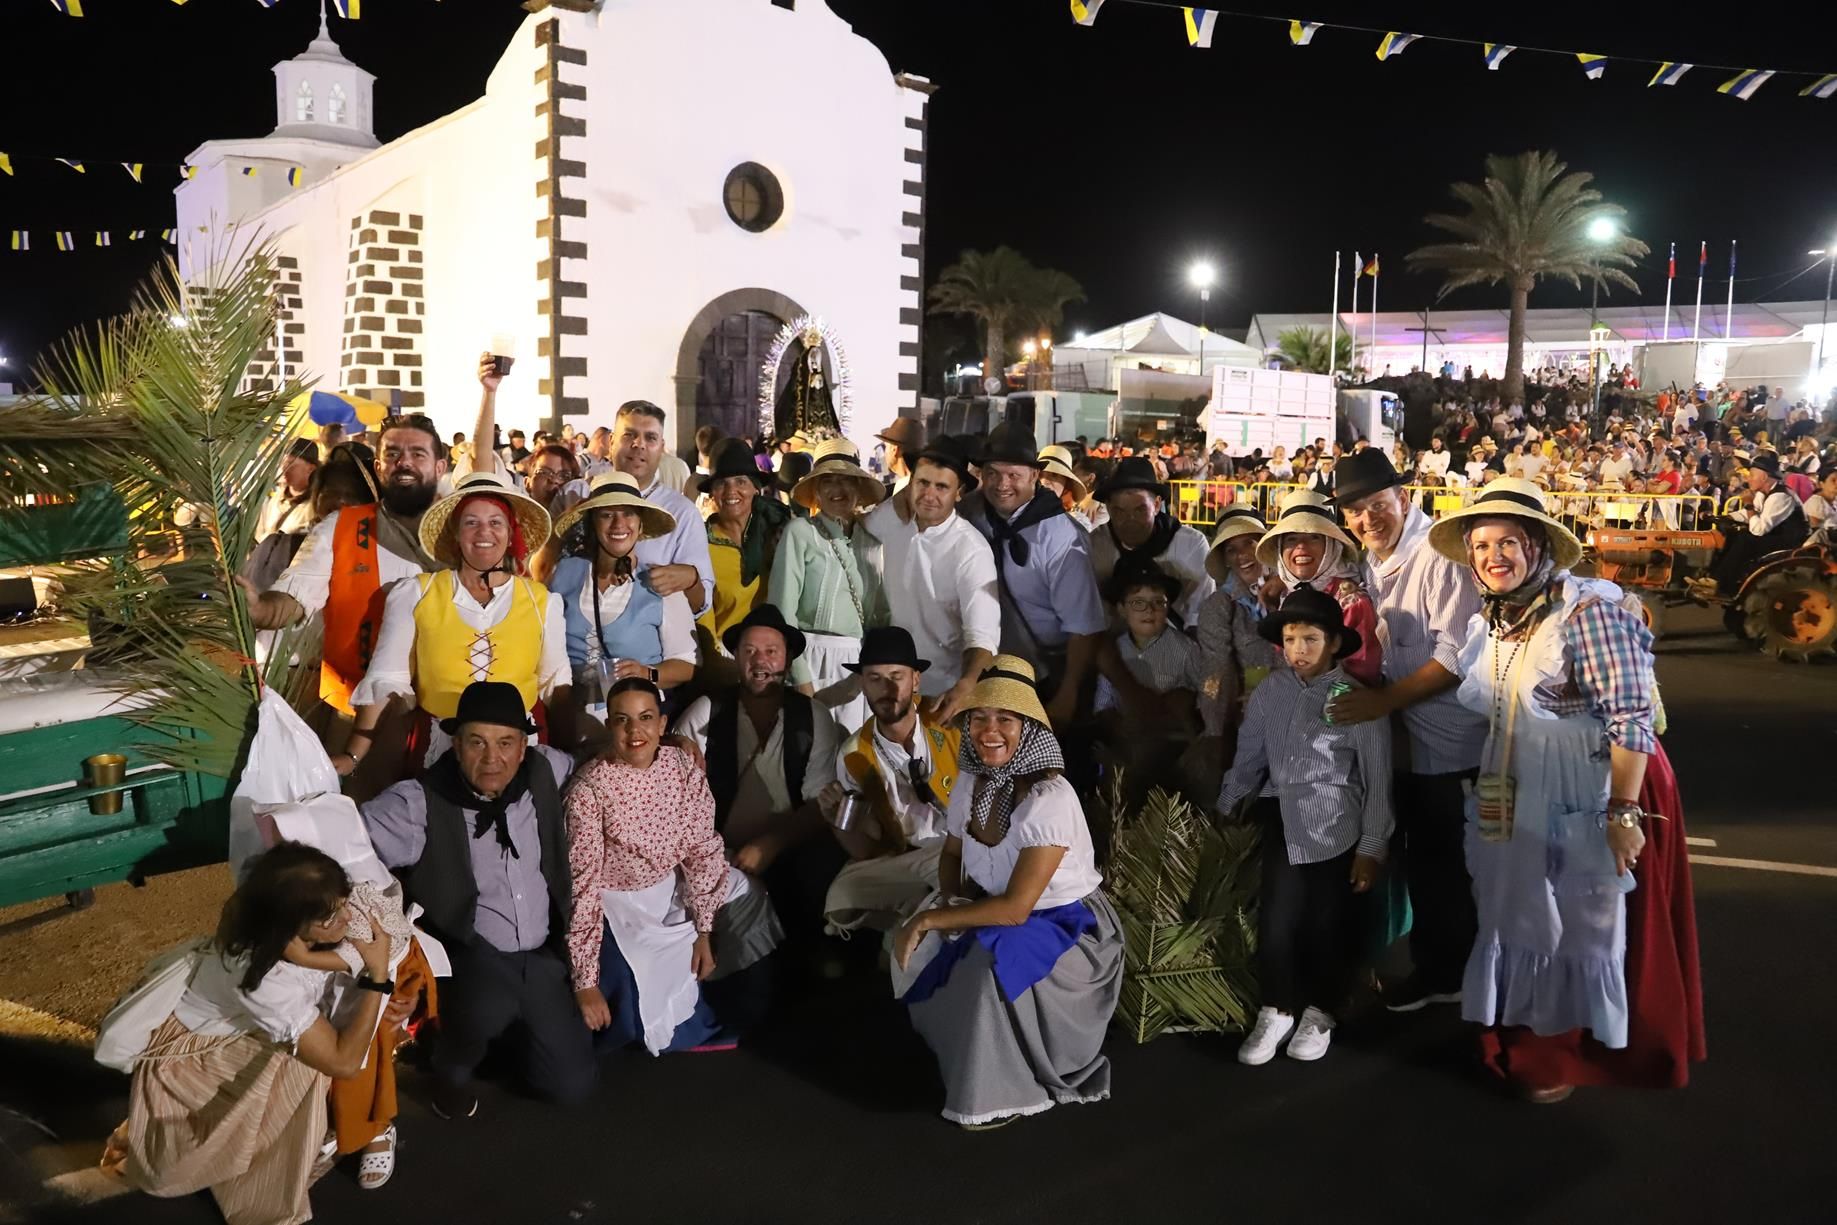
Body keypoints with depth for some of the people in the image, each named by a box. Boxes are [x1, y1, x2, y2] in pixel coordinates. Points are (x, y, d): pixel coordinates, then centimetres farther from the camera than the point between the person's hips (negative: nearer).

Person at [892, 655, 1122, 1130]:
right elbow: (952, 855, 12)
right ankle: (964, 1065, 17)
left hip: (1068, 926, -8)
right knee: (917, 952, -7)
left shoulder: (1050, 799, -29)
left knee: (990, 965, -32)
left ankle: (1004, 1094, -9)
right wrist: (951, 902, -10)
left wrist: (929, 919, -25)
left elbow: (1015, 908, -31)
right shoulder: (971, 781, -5)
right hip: (997, 911, 8)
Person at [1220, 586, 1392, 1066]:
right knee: (1276, 921, -8)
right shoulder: (1269, 692, 6)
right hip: (1281, 822, 2)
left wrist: (1371, 847, -5)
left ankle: (1319, 1012, 30)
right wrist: (1220, 816, 9)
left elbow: (1378, 779, -2)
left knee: (1327, 923, 4)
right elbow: (1248, 761, 12)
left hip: (1335, 826, -2)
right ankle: (1276, 1011, 15)